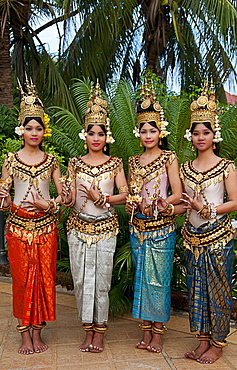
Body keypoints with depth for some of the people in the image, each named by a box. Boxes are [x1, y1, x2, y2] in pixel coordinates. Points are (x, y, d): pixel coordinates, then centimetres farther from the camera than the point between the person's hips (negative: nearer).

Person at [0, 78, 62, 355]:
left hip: (45, 226, 1)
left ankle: (38, 332, 20)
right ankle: (25, 334, 18)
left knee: (44, 278, 5)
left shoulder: (51, 161, 5)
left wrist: (49, 205, -14)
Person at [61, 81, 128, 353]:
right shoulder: (75, 163, 6)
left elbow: (124, 195, -1)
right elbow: (69, 199, 4)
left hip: (105, 227, -2)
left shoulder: (115, 163, 3)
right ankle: (88, 330, 22)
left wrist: (102, 198, -15)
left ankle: (99, 332, 17)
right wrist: (67, 197, -18)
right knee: (81, 279, 5)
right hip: (78, 226, 2)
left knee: (101, 281, 1)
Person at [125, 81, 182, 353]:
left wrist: (158, 206, -20)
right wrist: (133, 204, -5)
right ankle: (146, 330, 22)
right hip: (137, 227, 5)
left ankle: (158, 332, 14)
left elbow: (177, 193, -7)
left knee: (159, 279, 1)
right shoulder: (134, 161, 11)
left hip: (161, 227, -4)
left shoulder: (168, 157, -2)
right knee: (141, 278, 10)